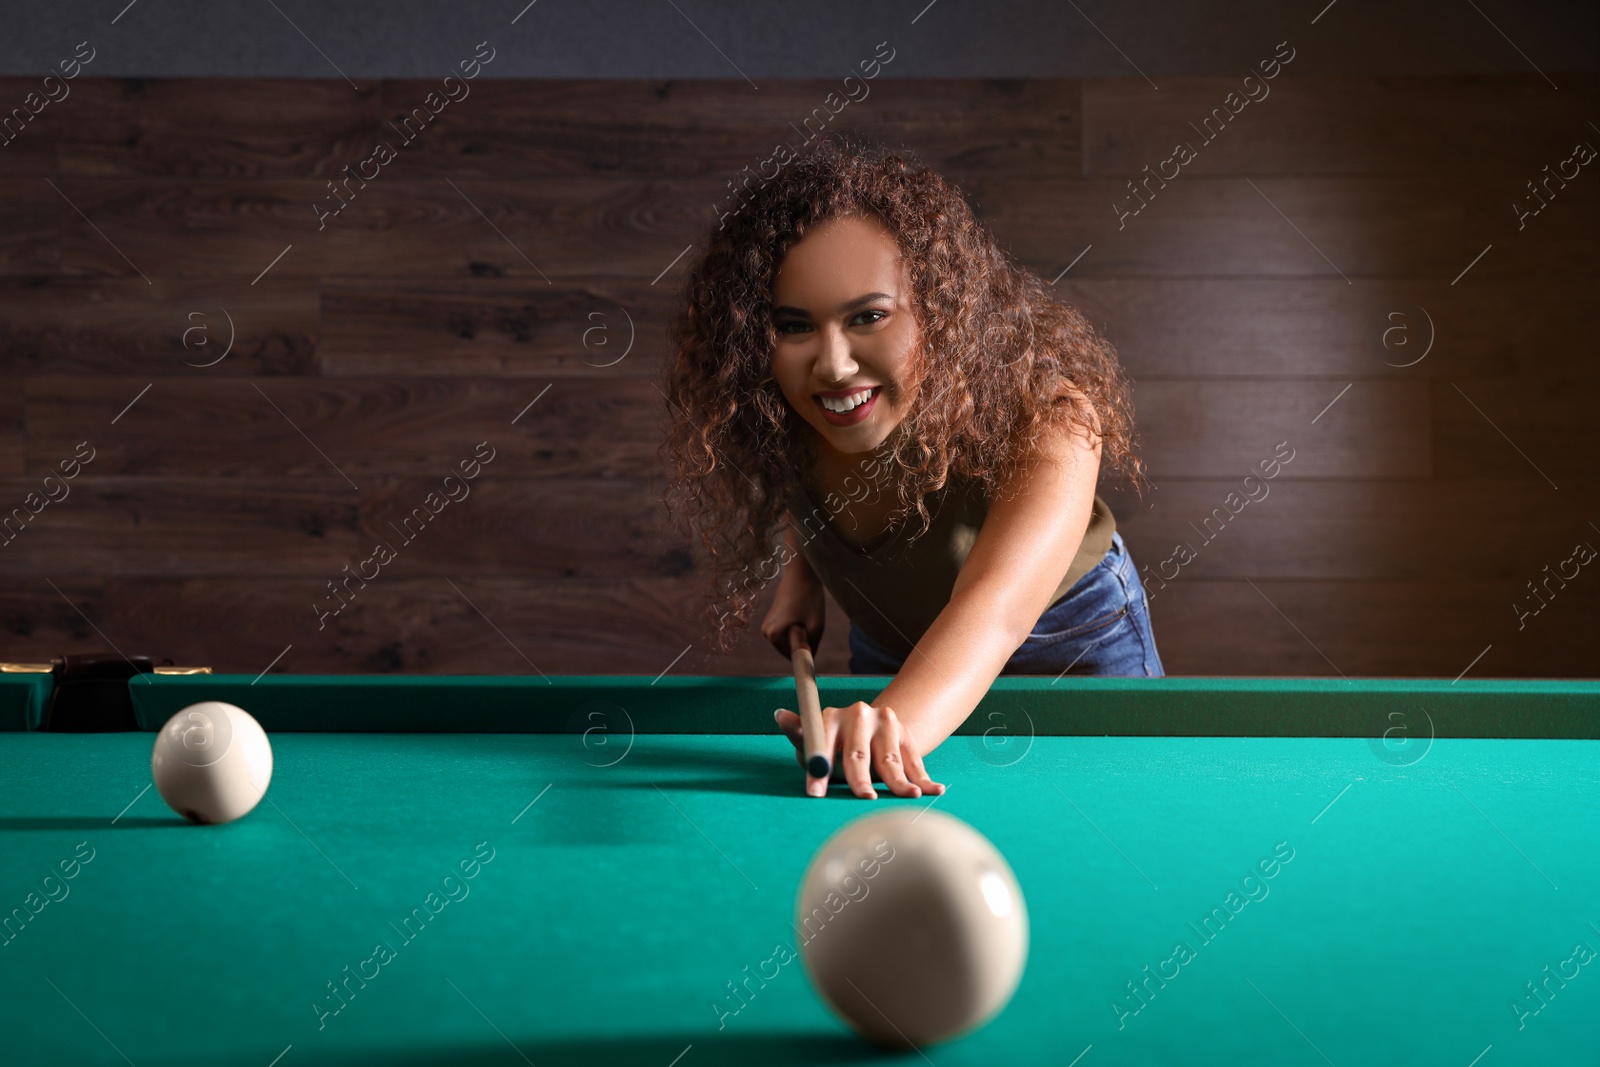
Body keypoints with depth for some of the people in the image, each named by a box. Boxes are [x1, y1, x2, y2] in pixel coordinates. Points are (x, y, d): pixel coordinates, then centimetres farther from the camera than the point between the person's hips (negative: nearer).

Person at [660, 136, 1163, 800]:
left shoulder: (1050, 417, -42)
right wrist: (801, 575, -12)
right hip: (885, 648, 4)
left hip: (1074, 645, -3)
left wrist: (901, 723, -78)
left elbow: (993, 609, -61)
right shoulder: (777, 418, -25)